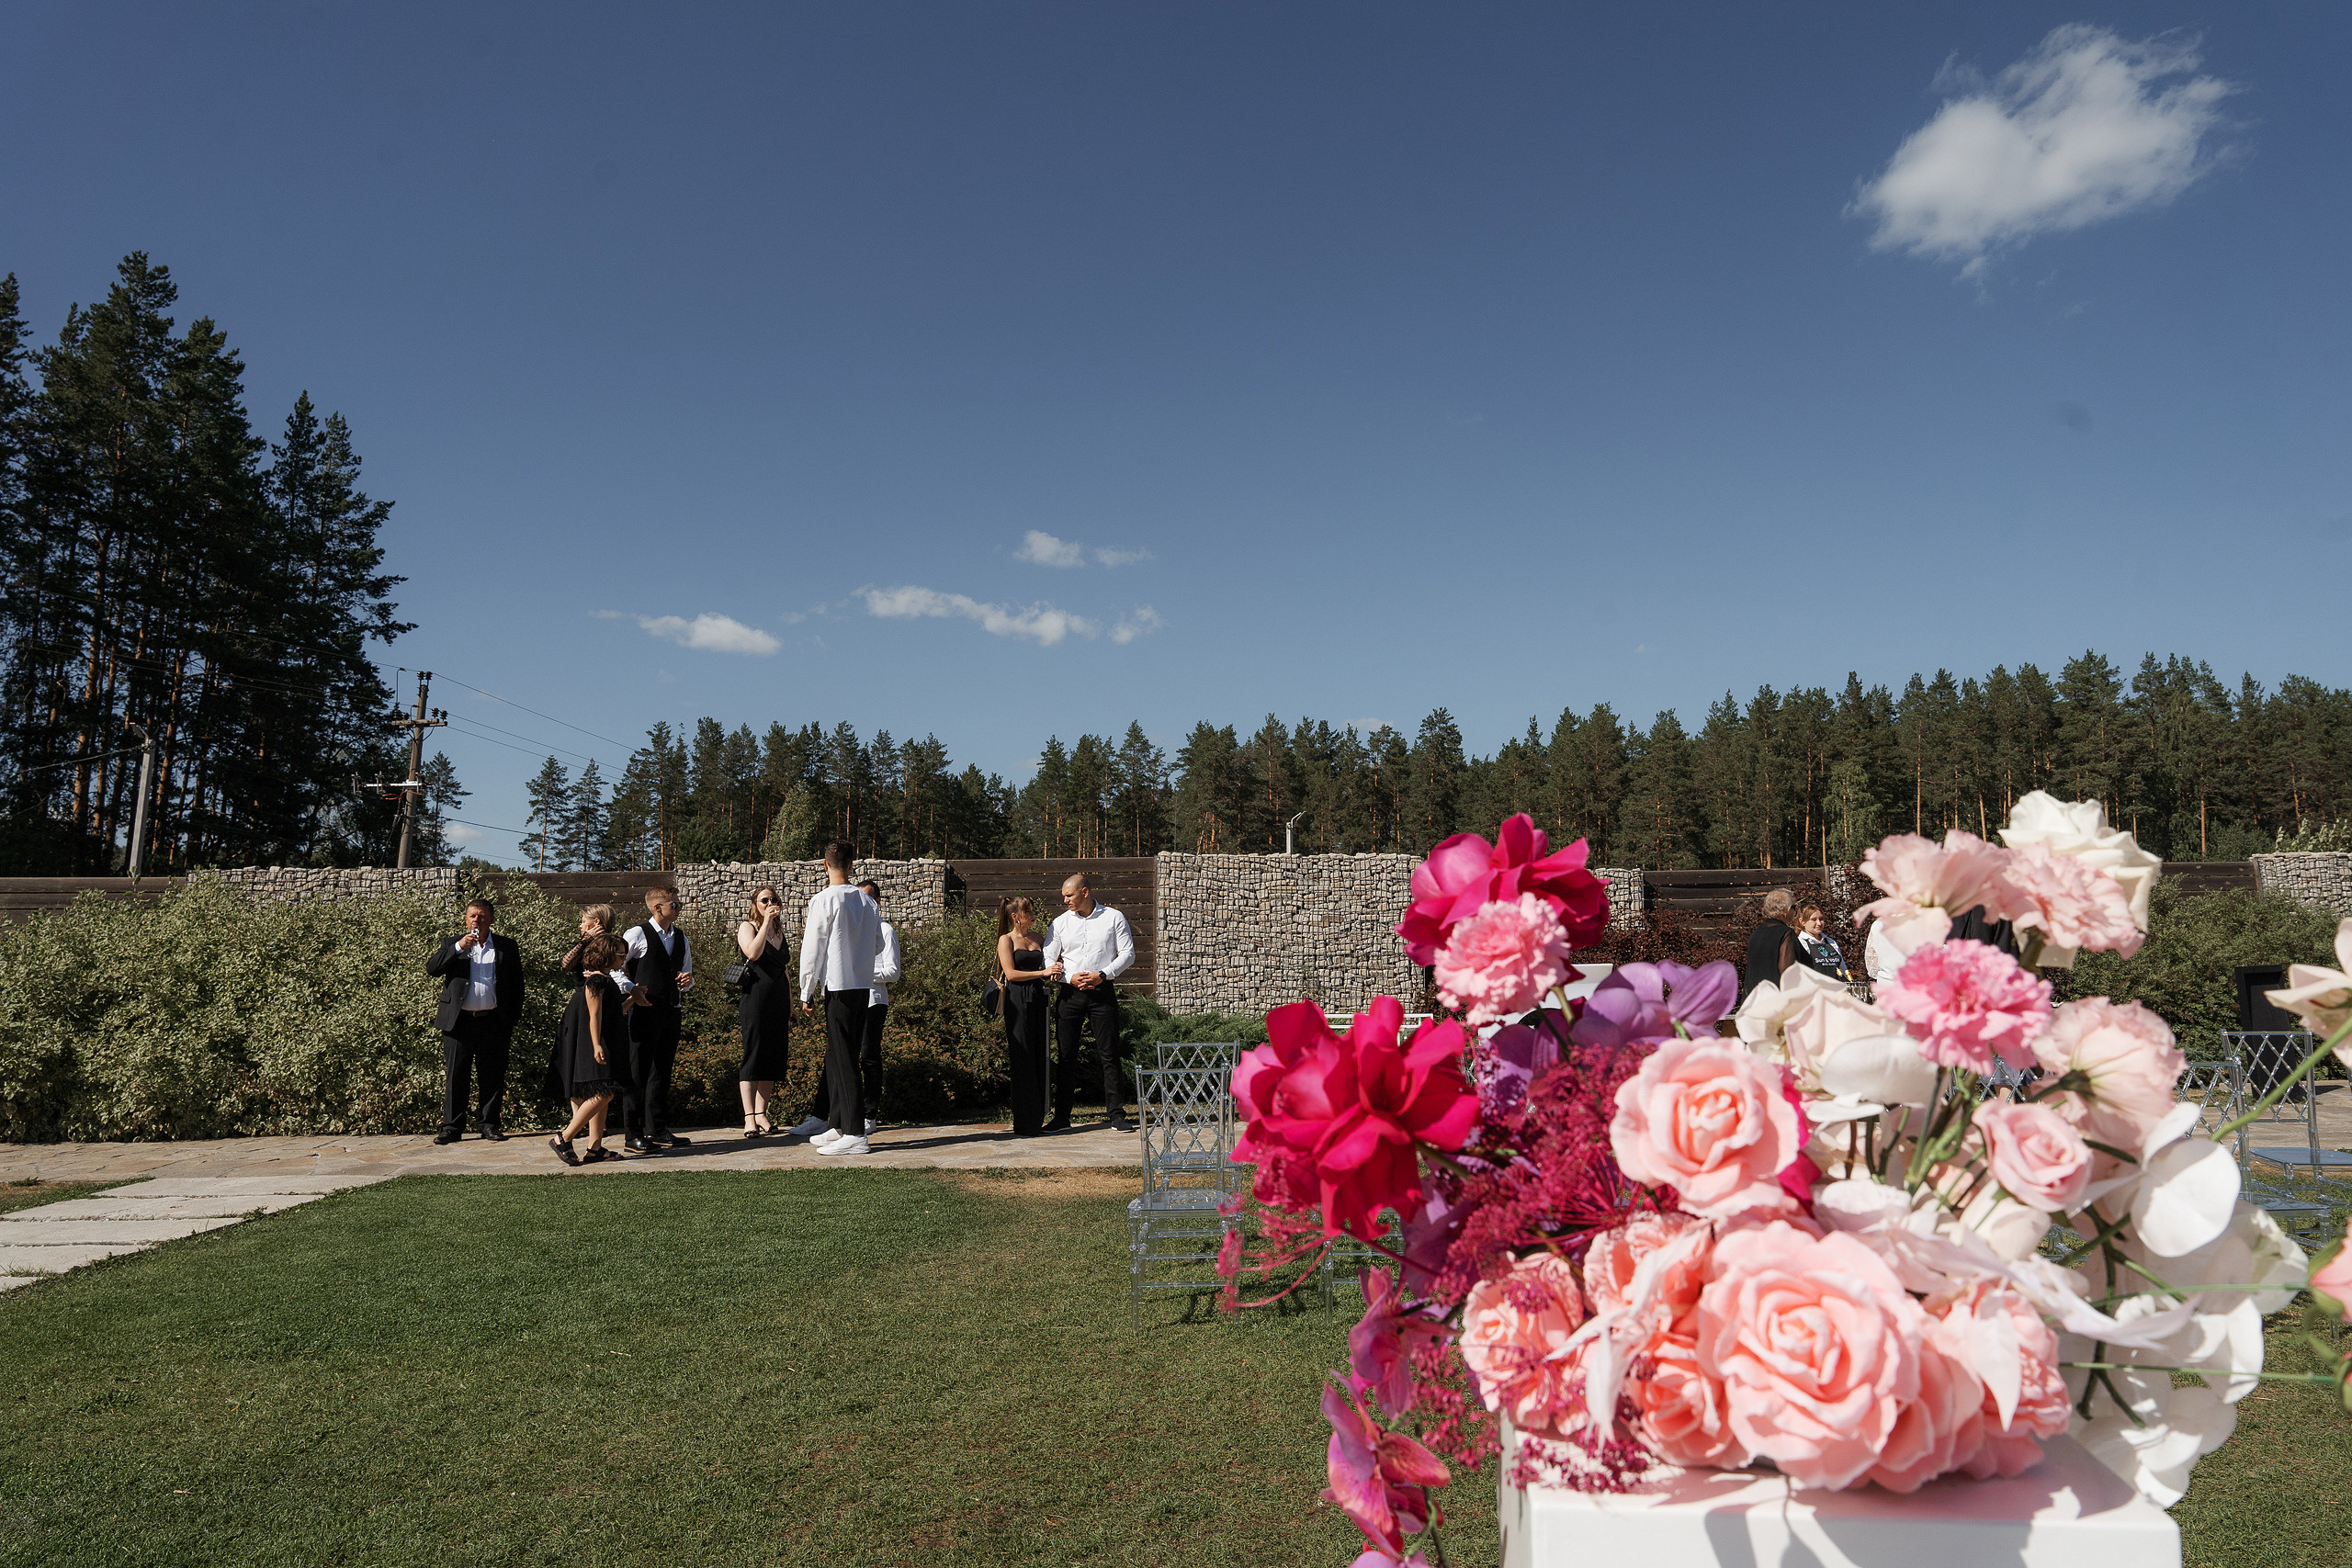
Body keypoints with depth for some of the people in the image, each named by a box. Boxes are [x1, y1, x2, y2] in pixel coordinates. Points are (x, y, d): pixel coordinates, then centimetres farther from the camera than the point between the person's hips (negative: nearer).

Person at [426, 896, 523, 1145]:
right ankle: (451, 1127, 9)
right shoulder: (453, 944, 10)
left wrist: (513, 1019, 4)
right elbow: (431, 968, -6)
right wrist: (458, 947, -17)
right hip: (459, 1022, 0)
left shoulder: (507, 946, 9)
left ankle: (490, 1124, 13)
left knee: (493, 1077, 4)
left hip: (494, 1022, 0)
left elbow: (517, 984, 10)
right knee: (456, 1077, 2)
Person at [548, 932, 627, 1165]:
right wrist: (597, 1046, -22)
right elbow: (594, 1016, -19)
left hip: (608, 1045, 11)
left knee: (603, 1096, 7)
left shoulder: (606, 980, 16)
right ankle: (563, 1139, -10)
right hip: (597, 1045, -11)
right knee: (603, 1094, -14)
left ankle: (595, 1148, 8)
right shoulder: (595, 980, -13)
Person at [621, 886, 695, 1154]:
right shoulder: (637, 935, -3)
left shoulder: (681, 938, 17)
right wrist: (632, 989, -17)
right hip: (644, 1010, -6)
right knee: (638, 1071, -5)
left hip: (672, 1010, 7)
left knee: (662, 1071, 11)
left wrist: (687, 980, 1)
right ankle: (633, 1134, -2)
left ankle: (658, 1130, 18)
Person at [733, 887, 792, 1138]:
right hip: (755, 998, -6)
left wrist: (790, 1004, 21)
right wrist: (766, 921, -17)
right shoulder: (747, 927, 0)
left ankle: (761, 1113, 13)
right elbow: (753, 952, -21)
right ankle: (749, 1118, -8)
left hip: (779, 1001, 6)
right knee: (753, 1054, -8)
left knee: (774, 1056, 6)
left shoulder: (779, 931, 18)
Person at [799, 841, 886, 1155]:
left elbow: (812, 950, -8)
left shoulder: (824, 900, -10)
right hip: (864, 986, 7)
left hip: (838, 987, -7)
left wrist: (807, 993, -1)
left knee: (843, 1060, -5)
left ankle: (855, 1135, -5)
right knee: (839, 1058, 16)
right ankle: (837, 1126, 22)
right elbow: (877, 946, 17)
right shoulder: (867, 901, 8)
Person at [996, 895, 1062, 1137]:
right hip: (1018, 1001, -6)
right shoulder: (1006, 940, 0)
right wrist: (1043, 972, -12)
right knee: (1023, 1060, -6)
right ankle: (1023, 1124, -1)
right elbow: (1011, 973, -9)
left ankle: (1037, 1120, 10)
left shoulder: (1036, 939, 17)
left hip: (1038, 998, 6)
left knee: (1041, 1059, 3)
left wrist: (1053, 973, 2)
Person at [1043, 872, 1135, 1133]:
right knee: (1066, 1055, 3)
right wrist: (1070, 977, -9)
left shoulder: (1113, 918, 3)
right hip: (1070, 992, 2)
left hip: (1102, 991, -2)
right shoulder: (1061, 922, 8)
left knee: (1109, 1055, -3)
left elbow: (1127, 953, 1)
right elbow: (1048, 959, 7)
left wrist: (1102, 975, -12)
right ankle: (1062, 1116, 10)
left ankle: (1117, 1115, 1)